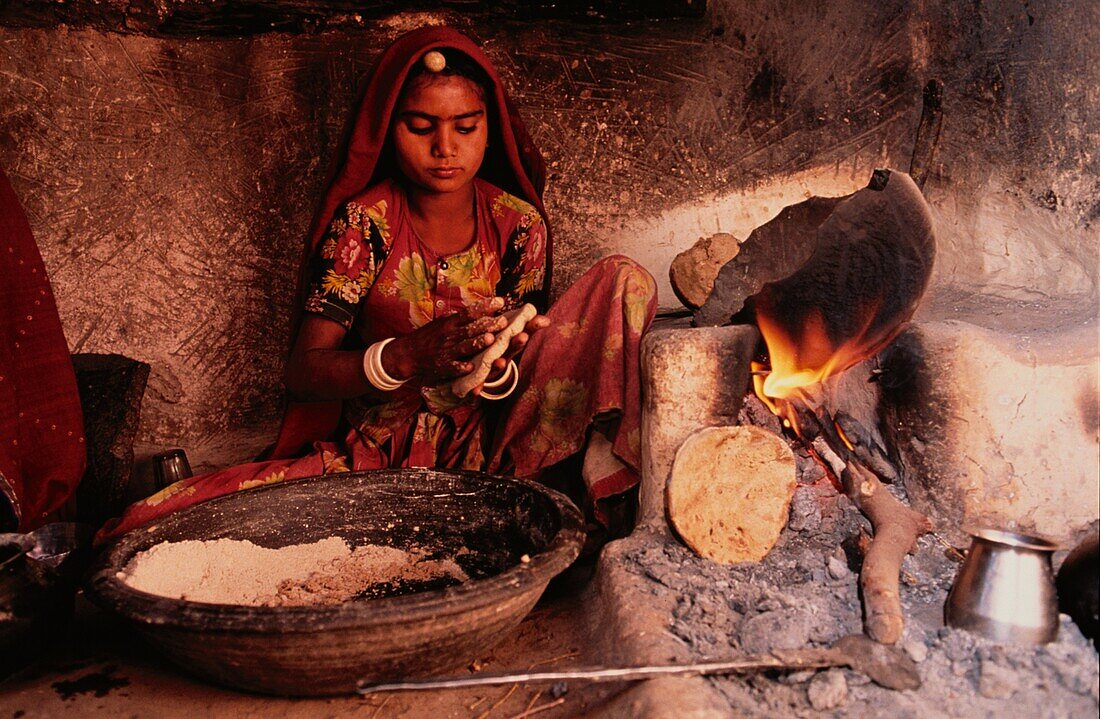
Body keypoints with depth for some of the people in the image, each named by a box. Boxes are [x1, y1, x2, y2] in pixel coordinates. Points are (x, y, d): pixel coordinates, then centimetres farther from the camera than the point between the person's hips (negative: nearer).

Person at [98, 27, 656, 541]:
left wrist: (492, 365, -24)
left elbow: (521, 378, 2)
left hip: (484, 448, 3)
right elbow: (302, 373, -9)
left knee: (623, 281, -14)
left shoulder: (519, 223, 0)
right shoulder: (364, 222, -5)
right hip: (373, 454, -2)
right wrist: (411, 353, -28)